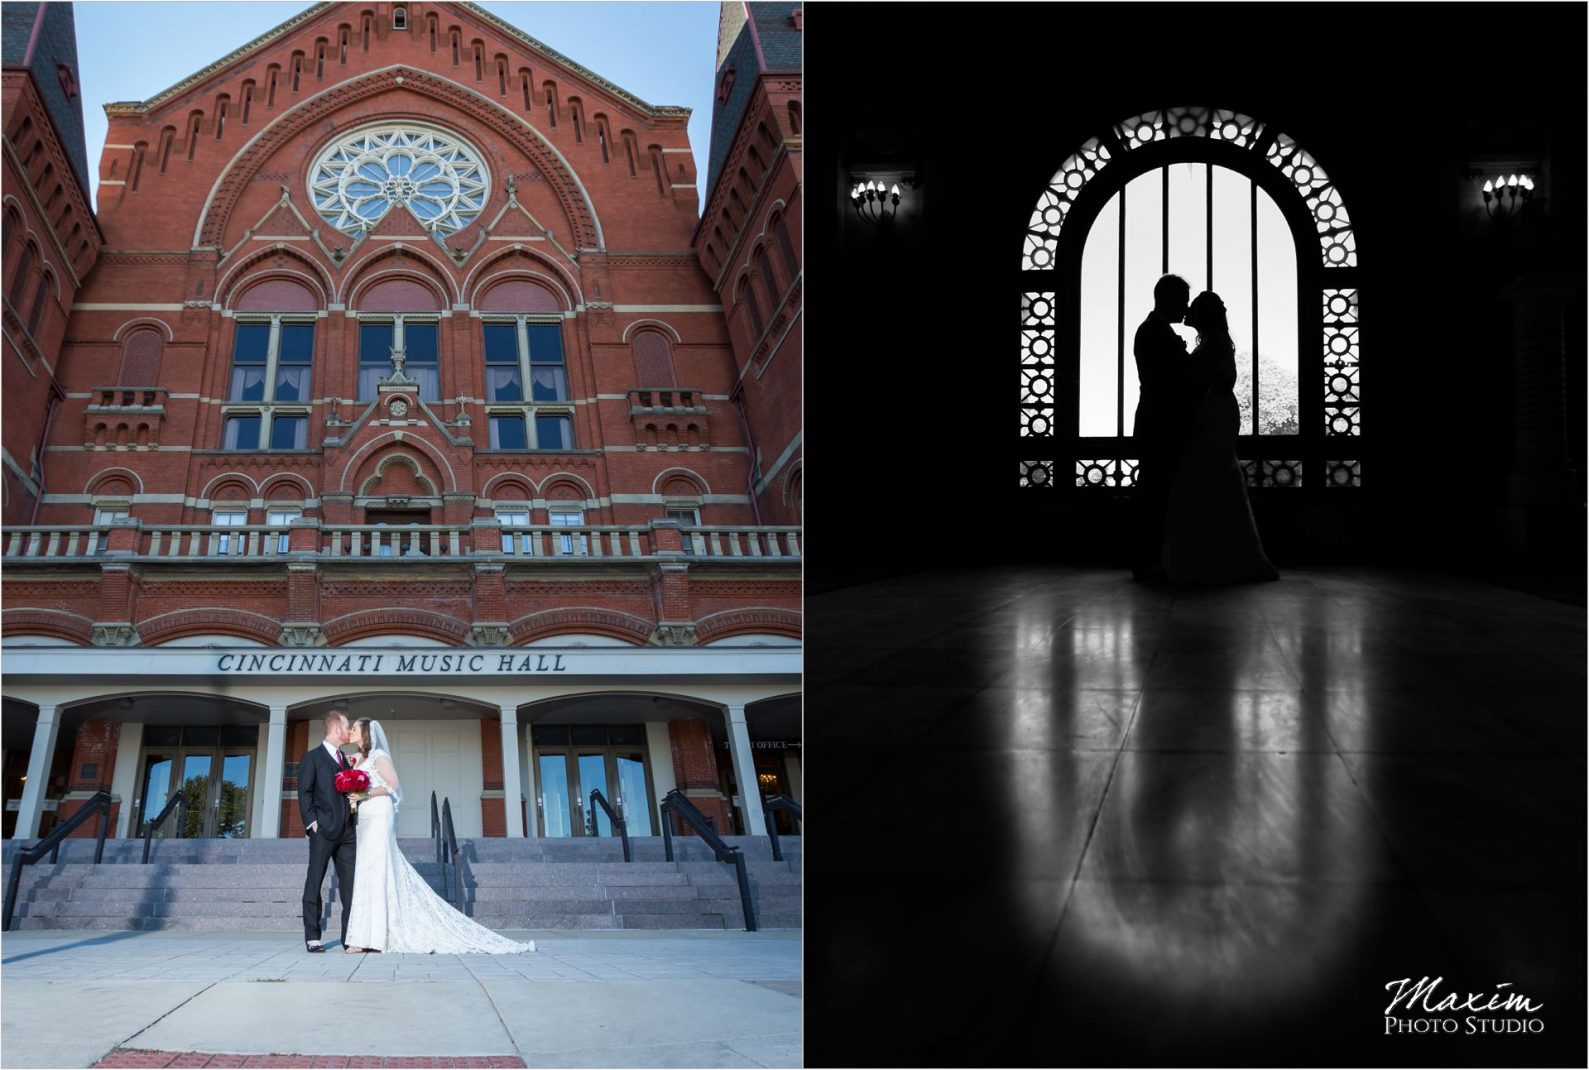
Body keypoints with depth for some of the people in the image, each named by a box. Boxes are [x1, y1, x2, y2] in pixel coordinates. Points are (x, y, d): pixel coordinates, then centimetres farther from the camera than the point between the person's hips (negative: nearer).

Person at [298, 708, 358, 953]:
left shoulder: (346, 760, 21)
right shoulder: (312, 757, 2)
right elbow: (305, 793, -5)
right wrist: (312, 822, -13)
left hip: (347, 830, 6)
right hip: (323, 830, -6)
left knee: (350, 883, 2)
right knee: (315, 882, -4)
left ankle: (349, 936, 4)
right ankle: (312, 937, -3)